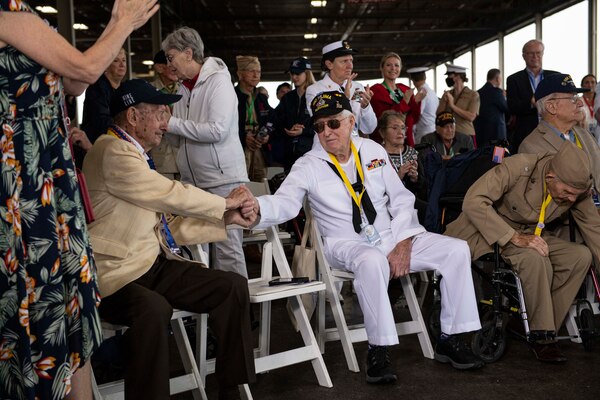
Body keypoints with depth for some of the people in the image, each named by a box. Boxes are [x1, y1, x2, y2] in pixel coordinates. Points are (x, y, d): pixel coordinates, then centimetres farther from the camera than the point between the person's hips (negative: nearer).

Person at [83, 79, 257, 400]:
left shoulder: (134, 154, 14)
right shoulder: (113, 151, -13)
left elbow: (166, 227, 11)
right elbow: (172, 195, -16)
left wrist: (226, 218, 4)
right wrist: (226, 203, -1)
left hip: (154, 263, 9)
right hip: (116, 273, -9)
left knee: (234, 286, -5)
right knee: (154, 308, -39)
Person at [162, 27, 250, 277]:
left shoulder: (218, 80, -5)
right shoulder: (184, 88, 16)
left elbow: (218, 130, -18)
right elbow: (179, 140, 18)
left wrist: (173, 123, -12)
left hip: (223, 178, -7)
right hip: (192, 180, 7)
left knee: (227, 247, -6)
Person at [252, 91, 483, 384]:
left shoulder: (373, 151, 6)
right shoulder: (308, 166, -4)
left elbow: (402, 199, 6)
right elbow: (284, 202, -21)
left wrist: (403, 245, -7)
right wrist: (256, 207, -45)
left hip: (392, 237, 5)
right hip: (347, 245, -4)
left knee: (457, 250, -10)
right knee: (372, 261, -39)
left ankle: (450, 340, 0)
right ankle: (378, 350, -22)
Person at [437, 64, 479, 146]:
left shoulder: (473, 95, -1)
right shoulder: (447, 94, 11)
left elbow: (471, 117, -12)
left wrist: (453, 106, -13)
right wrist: (444, 101, -8)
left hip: (466, 135, -3)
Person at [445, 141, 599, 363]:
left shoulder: (578, 189, -11)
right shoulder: (518, 167, -28)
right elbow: (473, 201, -32)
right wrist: (515, 237, -36)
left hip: (530, 234, 6)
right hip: (491, 233, -6)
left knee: (581, 255, -15)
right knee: (534, 259, -33)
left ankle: (545, 328, -7)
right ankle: (541, 336, -16)